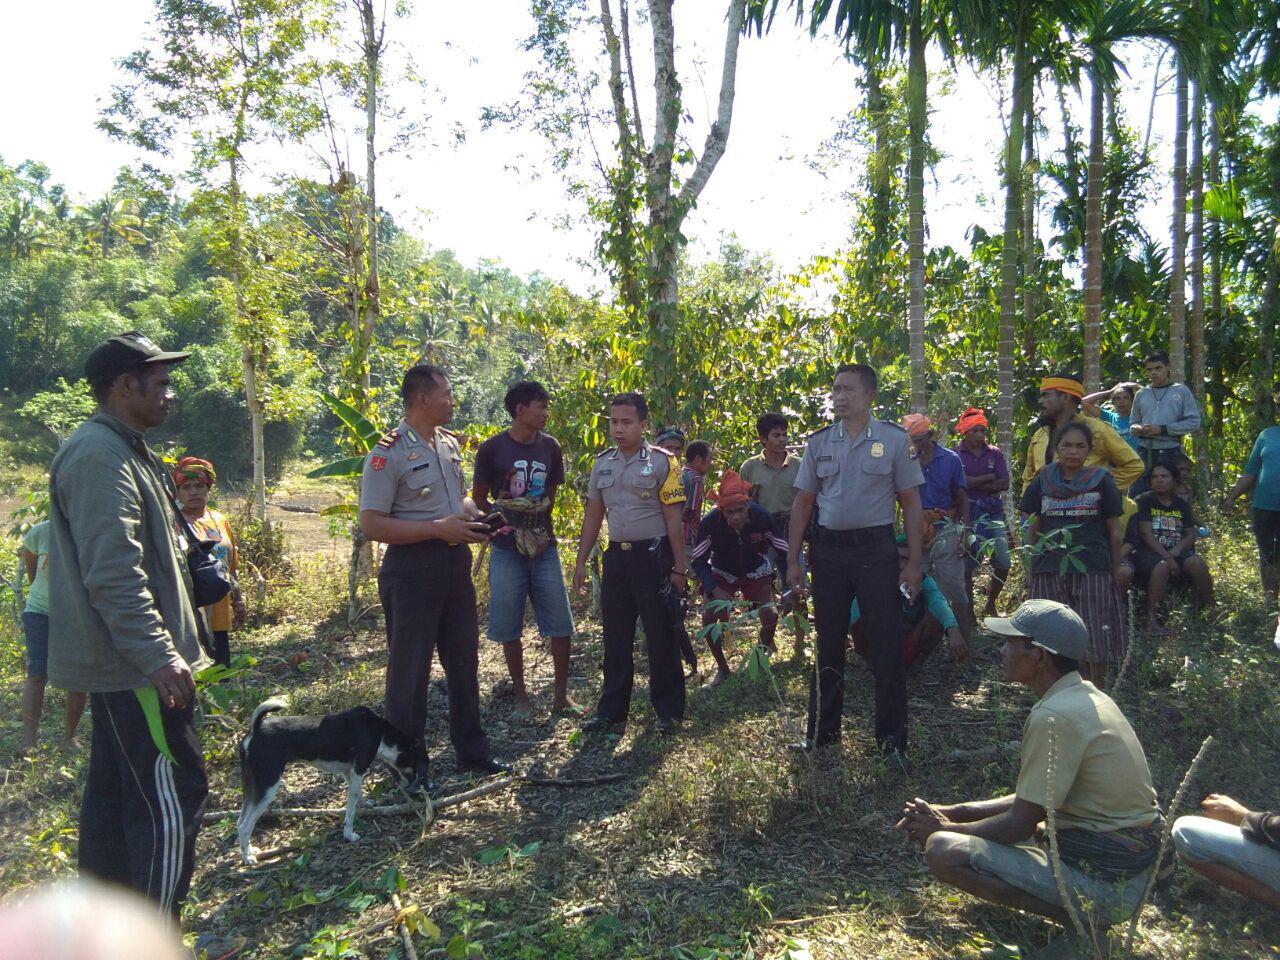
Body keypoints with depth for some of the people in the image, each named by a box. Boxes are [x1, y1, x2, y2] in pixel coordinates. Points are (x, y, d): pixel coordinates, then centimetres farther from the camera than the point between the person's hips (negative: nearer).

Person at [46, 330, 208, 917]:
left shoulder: (119, 450, 16)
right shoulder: (101, 456, -18)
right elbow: (113, 574, -26)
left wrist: (161, 647, 25)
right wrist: (159, 654, -28)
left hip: (119, 663, 11)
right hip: (133, 665, -11)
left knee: (114, 790, 18)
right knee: (172, 801, -6)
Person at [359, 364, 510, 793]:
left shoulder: (450, 444, 9)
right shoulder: (388, 453, -15)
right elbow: (371, 524, -20)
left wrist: (474, 518, 2)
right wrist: (439, 528, -23)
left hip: (455, 564, 8)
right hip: (412, 568, -8)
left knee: (464, 659, 16)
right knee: (409, 668, 3)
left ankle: (472, 749, 31)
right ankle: (409, 763, 19)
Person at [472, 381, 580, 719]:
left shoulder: (550, 447, 4)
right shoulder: (492, 448, -5)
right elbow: (479, 499, 2)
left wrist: (542, 530, 4)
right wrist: (503, 524, -7)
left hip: (544, 545, 3)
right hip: (507, 549, -3)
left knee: (560, 624, 2)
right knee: (509, 627, 5)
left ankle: (561, 695, 16)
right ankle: (520, 695, 19)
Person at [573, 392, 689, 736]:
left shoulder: (662, 462, -6)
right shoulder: (603, 463, 9)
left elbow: (673, 518, -7)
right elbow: (593, 515, 14)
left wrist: (678, 567, -10)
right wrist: (580, 562, 11)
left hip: (653, 555, -5)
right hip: (616, 556, 5)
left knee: (661, 637, 3)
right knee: (615, 637, 11)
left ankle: (669, 711, 16)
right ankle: (612, 710, 22)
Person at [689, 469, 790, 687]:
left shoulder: (761, 516, -28)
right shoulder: (710, 522, -31)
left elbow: (784, 552, -18)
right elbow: (698, 562, -23)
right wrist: (716, 591, -36)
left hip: (756, 570, 0)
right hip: (723, 572, 0)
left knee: (770, 614, -17)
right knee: (709, 616, -18)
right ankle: (722, 668, 3)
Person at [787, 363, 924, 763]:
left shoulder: (895, 439, -2)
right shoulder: (818, 441, 5)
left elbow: (911, 504, -1)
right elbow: (802, 503, 8)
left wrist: (913, 562, -6)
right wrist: (793, 560, 4)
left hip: (876, 549, -3)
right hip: (828, 549, 3)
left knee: (887, 644, -1)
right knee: (828, 643, 12)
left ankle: (891, 740, 11)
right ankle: (822, 731, 26)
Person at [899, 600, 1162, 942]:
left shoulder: (1053, 717, -22)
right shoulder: (1089, 697, 9)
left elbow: (1020, 823, -17)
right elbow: (1035, 799, 14)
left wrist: (943, 829, -1)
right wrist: (953, 813, 10)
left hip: (1103, 884, -10)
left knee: (945, 852, -19)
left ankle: (1079, 916, -11)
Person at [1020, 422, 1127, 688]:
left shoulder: (1101, 481, 1)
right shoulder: (1043, 481, 7)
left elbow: (1114, 531, 4)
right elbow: (1033, 529, 11)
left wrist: (1115, 573, 1)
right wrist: (1030, 574, 8)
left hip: (1093, 571, -2)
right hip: (1050, 573, 2)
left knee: (1095, 639, -1)